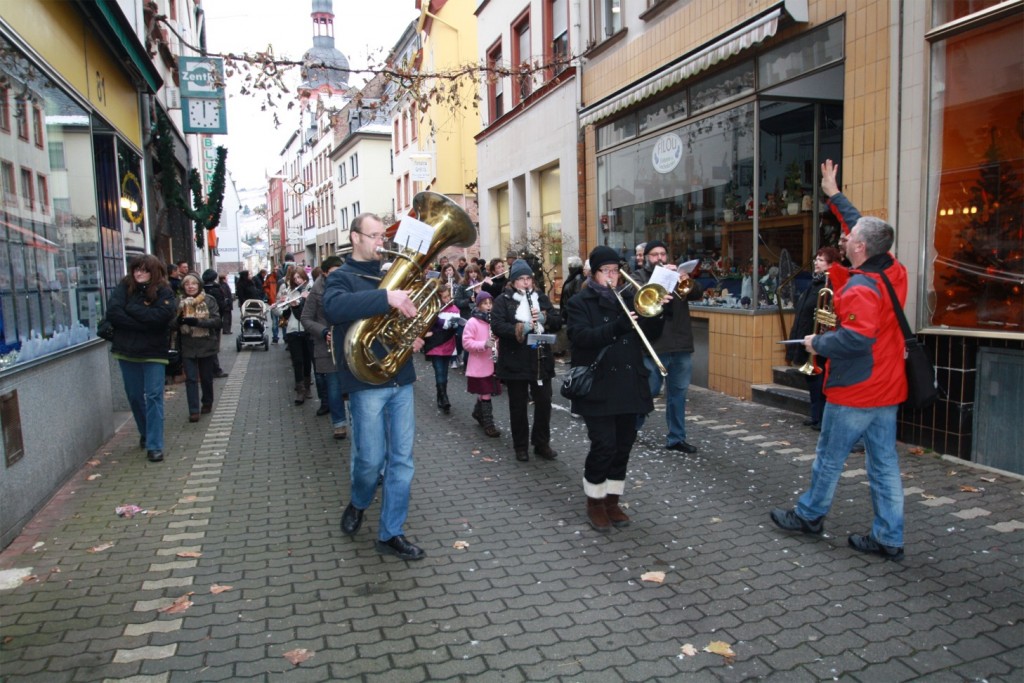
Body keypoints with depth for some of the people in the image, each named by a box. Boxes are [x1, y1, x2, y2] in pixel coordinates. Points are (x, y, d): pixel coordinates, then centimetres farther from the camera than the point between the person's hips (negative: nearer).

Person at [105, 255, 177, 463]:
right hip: (127, 351, 3)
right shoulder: (124, 287, 1)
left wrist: (132, 309, -14)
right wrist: (143, 323, -17)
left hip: (153, 352, -3)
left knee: (154, 397, -7)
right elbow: (112, 312, -12)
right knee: (135, 396, 14)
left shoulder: (163, 291, -5)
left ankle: (154, 446, -5)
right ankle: (145, 434, 34)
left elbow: (163, 315, -21)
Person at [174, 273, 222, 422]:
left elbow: (217, 321, -11)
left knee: (206, 378, 12)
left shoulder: (209, 300, -4)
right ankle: (194, 411, 0)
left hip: (207, 345, -1)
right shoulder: (179, 302, 2)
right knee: (191, 379, -2)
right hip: (188, 347, 1)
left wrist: (198, 322, -25)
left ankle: (207, 403, 32)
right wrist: (178, 321, -22)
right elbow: (173, 324, 2)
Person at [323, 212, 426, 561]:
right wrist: (386, 298, -36)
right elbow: (335, 306, -26)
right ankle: (358, 502, 33)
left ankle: (390, 533, 17)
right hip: (366, 381, -5)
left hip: (401, 380, 5)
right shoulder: (342, 277, -2)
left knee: (402, 460, 6)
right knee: (371, 459, 1)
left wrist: (420, 335, -2)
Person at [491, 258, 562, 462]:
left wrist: (544, 318, -16)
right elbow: (496, 326, -15)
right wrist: (520, 329, -29)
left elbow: (558, 321, 4)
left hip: (541, 359, 3)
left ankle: (542, 443, 22)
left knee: (544, 402, 8)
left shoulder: (541, 298, 10)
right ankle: (521, 446, 20)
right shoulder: (503, 300, -2)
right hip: (515, 362, -3)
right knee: (518, 405, 7)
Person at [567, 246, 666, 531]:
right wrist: (618, 327, -29)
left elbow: (650, 335, 11)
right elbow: (580, 337, -18)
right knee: (604, 445, -7)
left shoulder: (628, 298, 13)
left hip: (628, 385, 5)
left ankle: (612, 501, 24)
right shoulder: (580, 303, -1)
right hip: (598, 387, -5)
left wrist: (658, 313, -9)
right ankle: (594, 503, 13)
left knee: (623, 446, 9)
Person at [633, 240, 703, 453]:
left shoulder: (676, 274, 17)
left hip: (681, 345, 5)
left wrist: (687, 280, -18)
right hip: (654, 345, -5)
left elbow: (698, 293, 2)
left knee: (678, 392, 9)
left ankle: (676, 438, 19)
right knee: (648, 390, 0)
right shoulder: (640, 276, 5)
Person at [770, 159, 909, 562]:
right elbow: (868, 229, 19)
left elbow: (856, 338, -31)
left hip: (853, 392, -8)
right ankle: (889, 539, 17)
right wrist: (835, 196, 26)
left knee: (829, 457, 9)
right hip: (887, 391, 8)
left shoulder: (861, 287, -21)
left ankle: (809, 515, 27)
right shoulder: (895, 272, 5)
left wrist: (817, 343, -13)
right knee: (885, 464, 11)